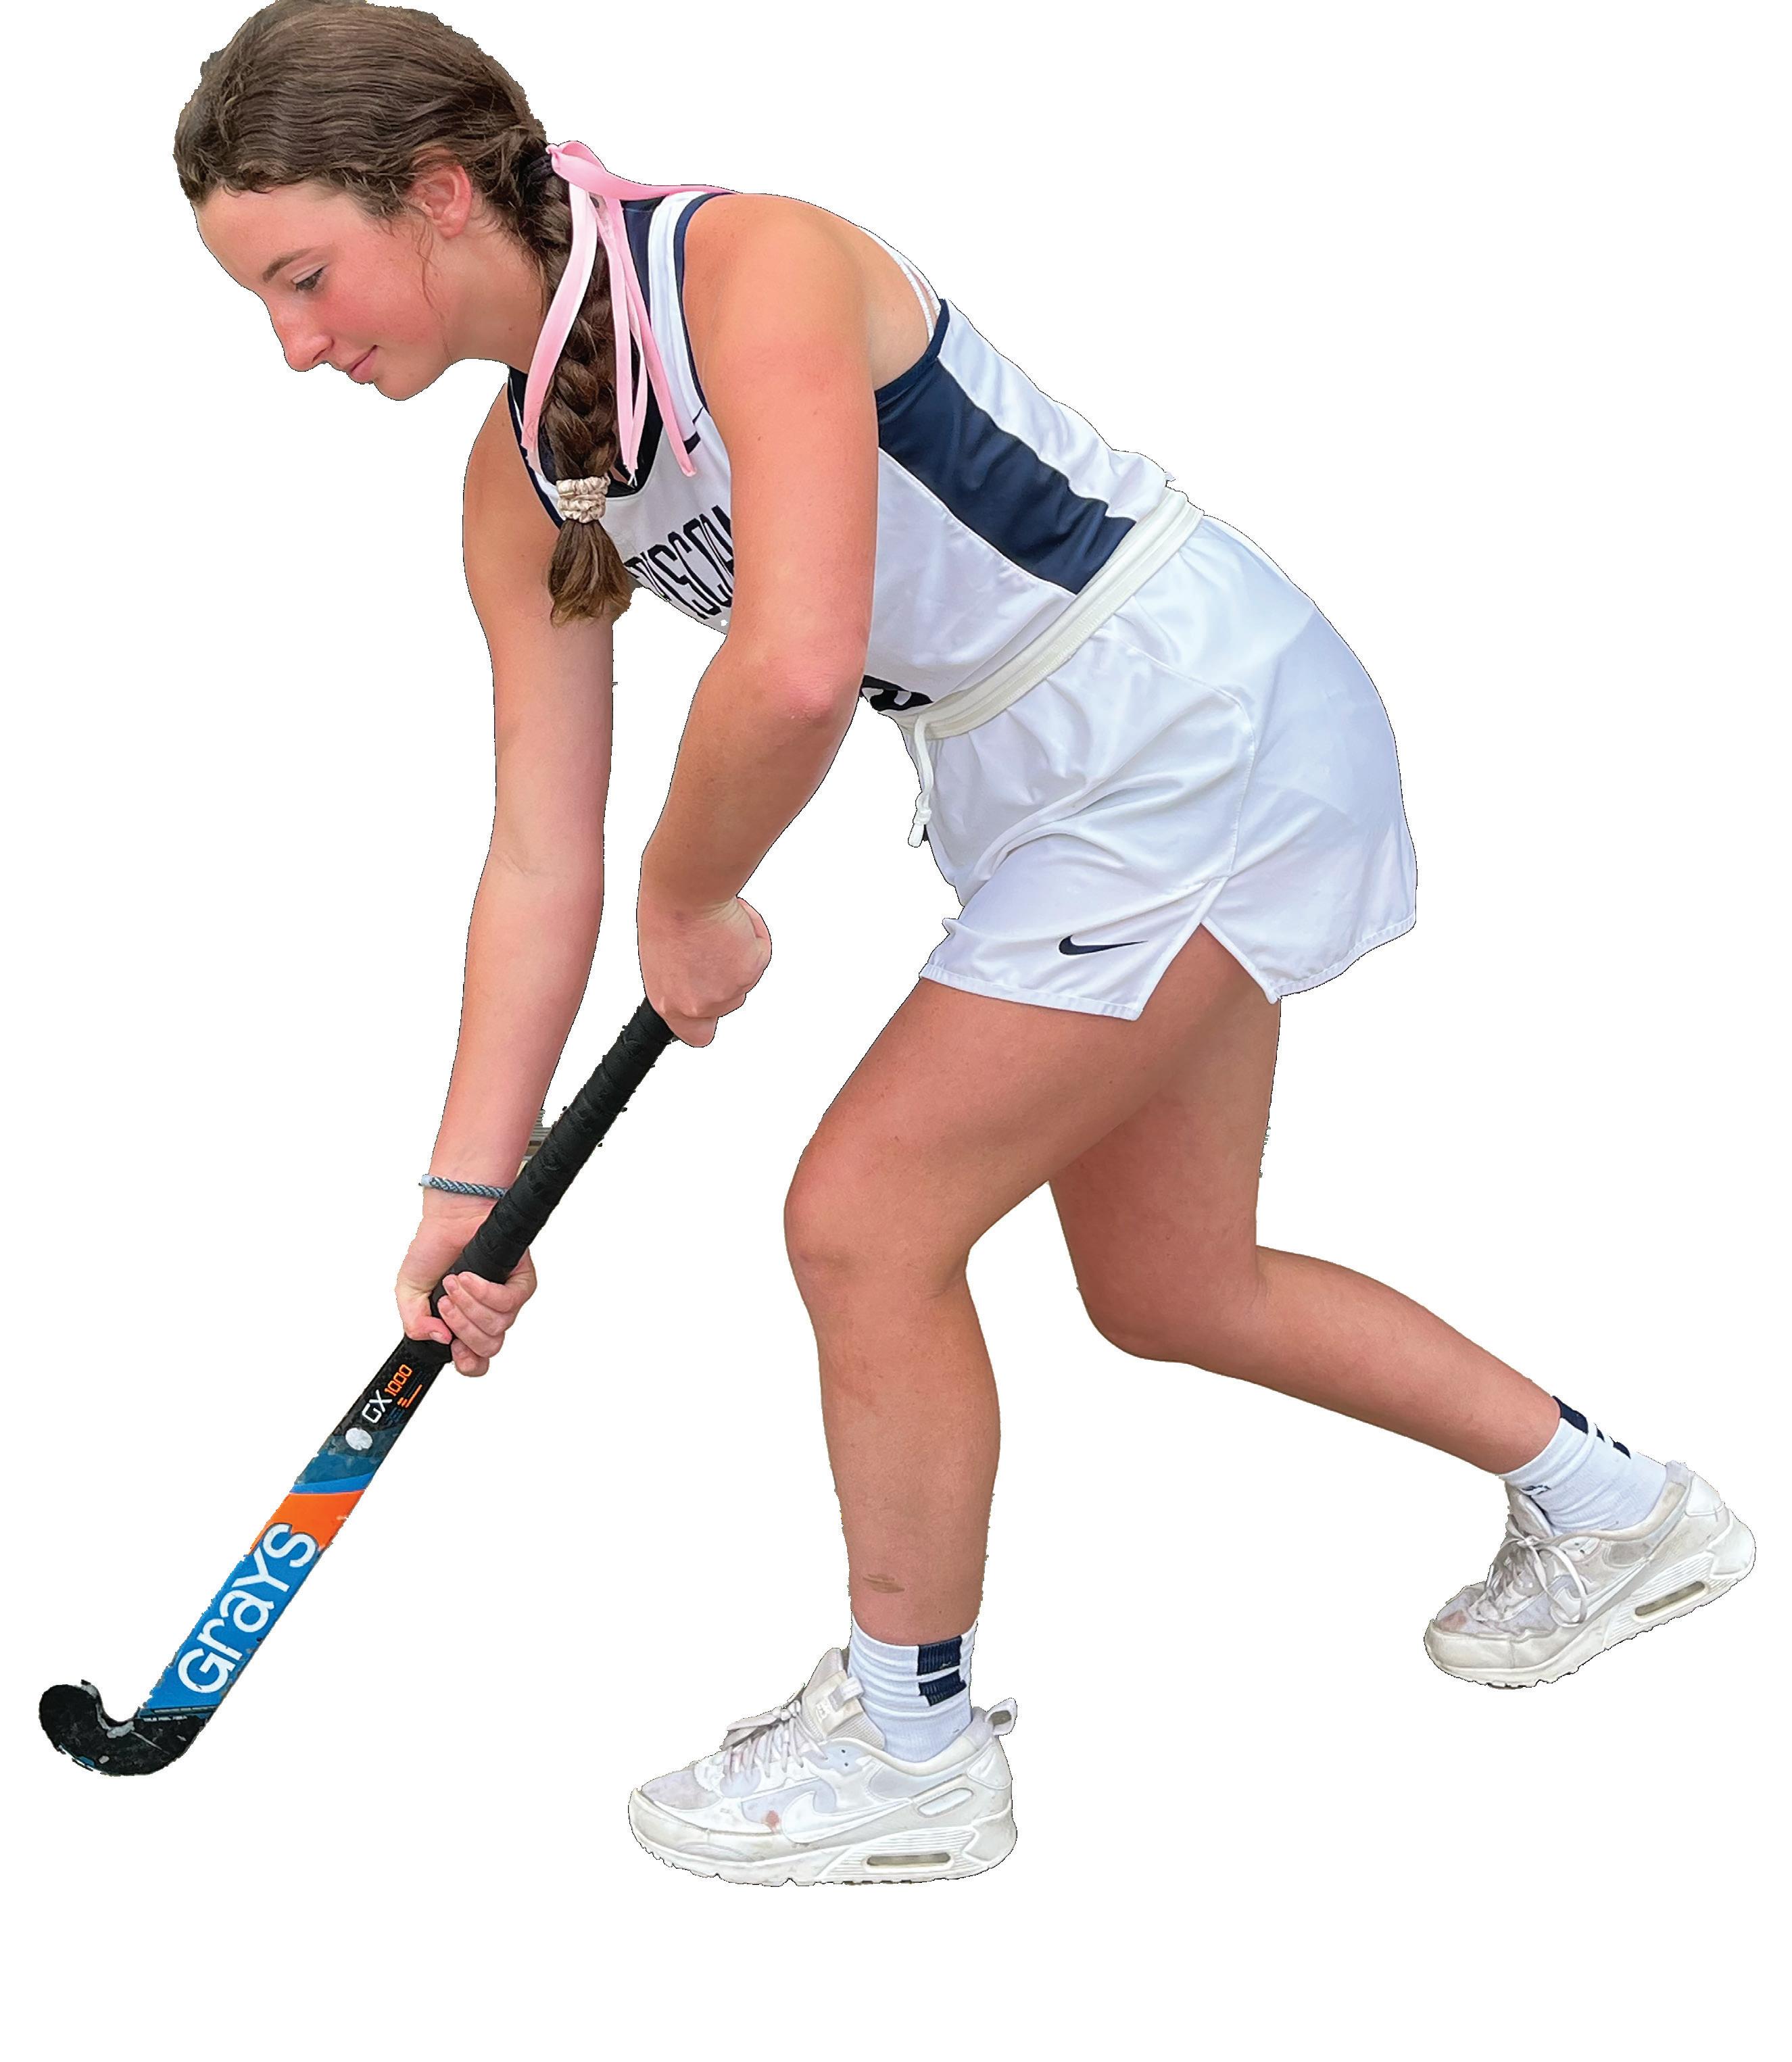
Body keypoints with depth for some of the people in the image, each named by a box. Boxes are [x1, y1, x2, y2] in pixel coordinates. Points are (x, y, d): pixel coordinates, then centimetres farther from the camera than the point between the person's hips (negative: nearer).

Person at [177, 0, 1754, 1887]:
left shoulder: (749, 264, -24)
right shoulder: (520, 491, 2)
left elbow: (795, 667, -37)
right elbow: (539, 860, 4)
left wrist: (687, 901, -19)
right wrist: (467, 1194, 3)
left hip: (1208, 724, -9)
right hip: (1069, 802, 9)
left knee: (863, 1219, -8)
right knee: (1166, 1292, 17)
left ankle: (910, 1747, 12)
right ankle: (1609, 1507, 37)